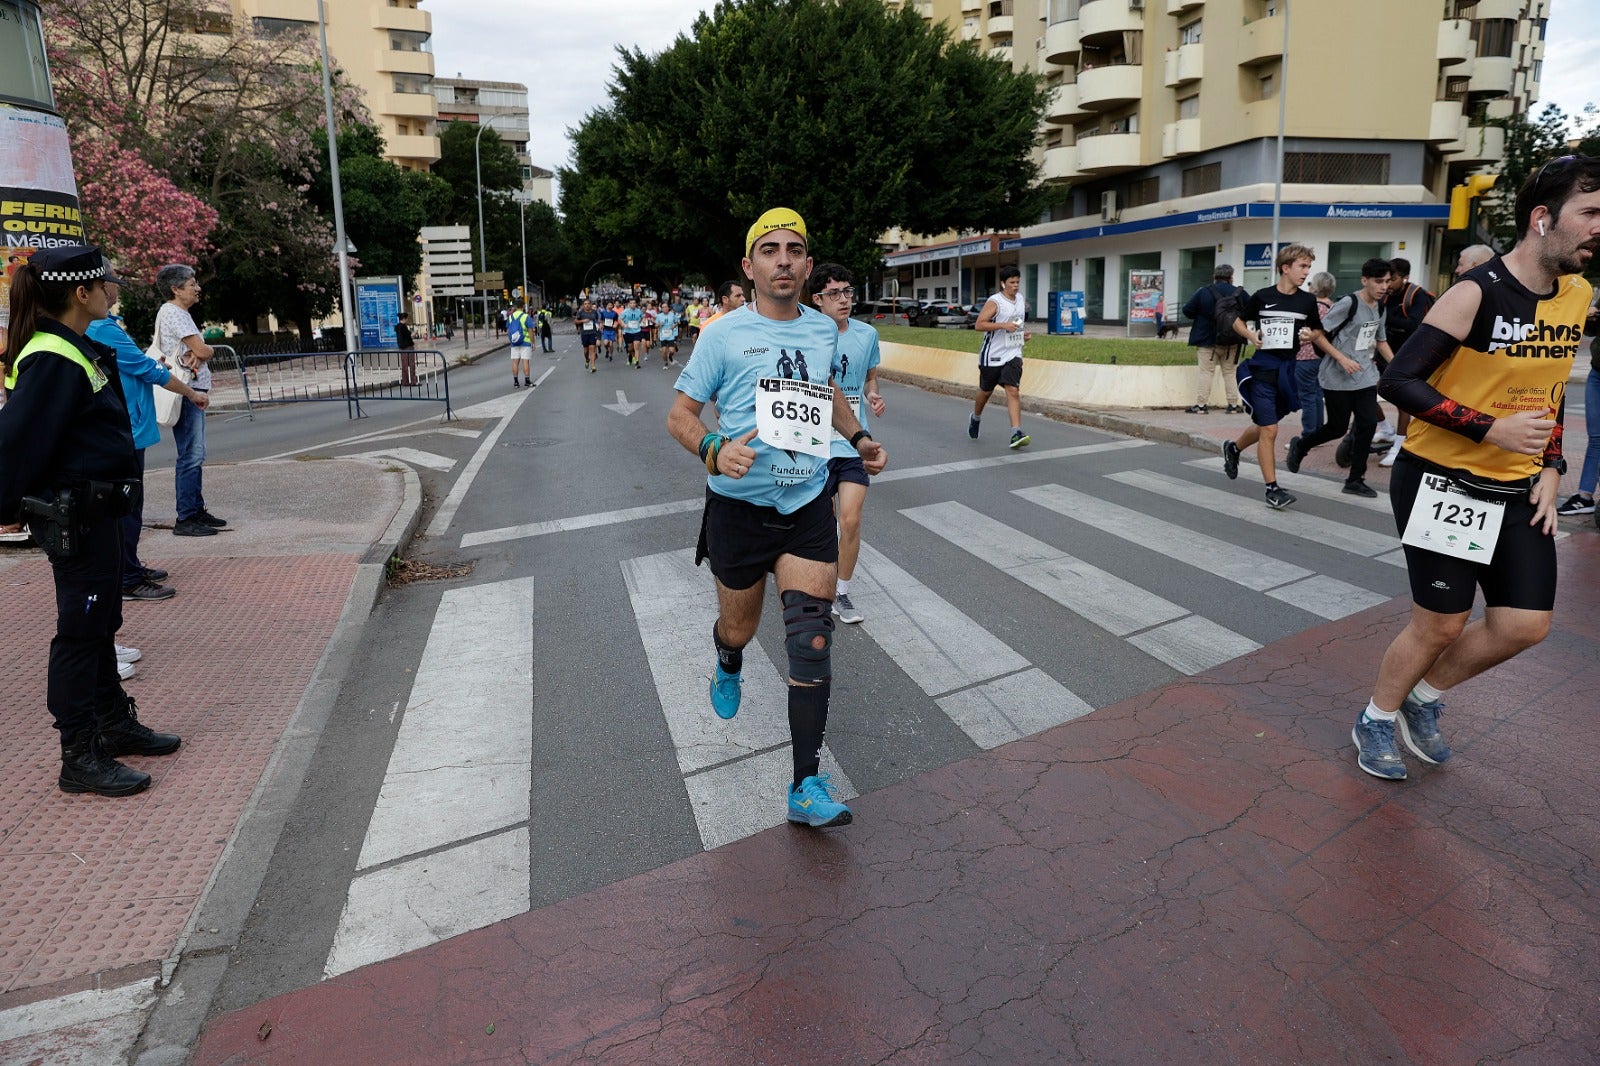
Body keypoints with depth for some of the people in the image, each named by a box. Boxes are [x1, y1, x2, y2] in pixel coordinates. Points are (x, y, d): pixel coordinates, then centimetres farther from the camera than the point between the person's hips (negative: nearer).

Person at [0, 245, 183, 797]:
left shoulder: (82, 351, 11)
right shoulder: (53, 360, -20)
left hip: (95, 512, 10)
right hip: (74, 518, -10)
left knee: (101, 625, 19)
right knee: (80, 632, -2)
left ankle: (115, 723, 34)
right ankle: (81, 758, 9)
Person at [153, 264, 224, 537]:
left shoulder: (178, 313, 21)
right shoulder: (174, 313, -11)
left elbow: (197, 350, 13)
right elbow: (203, 351, -17)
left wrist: (195, 354, -9)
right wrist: (206, 351, 5)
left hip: (193, 391, 11)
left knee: (195, 455, 15)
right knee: (191, 456, -9)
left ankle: (197, 510, 22)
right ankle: (185, 519, -6)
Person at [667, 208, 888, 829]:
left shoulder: (825, 329, 7)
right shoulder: (724, 334, -6)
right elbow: (679, 415, -5)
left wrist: (858, 438, 11)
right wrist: (714, 449, -26)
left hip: (808, 505, 2)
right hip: (739, 507, -2)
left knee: (812, 640, -8)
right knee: (739, 627, 15)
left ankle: (807, 787, 1)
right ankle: (727, 668, 55)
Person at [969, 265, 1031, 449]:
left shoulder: (1020, 300, 11)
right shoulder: (995, 301, -11)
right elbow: (978, 325, -19)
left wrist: (1022, 333, 13)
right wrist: (1004, 326, -25)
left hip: (1013, 355, 4)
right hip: (992, 355, -4)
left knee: (1013, 391, -12)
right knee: (985, 391, 13)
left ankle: (1016, 434, -20)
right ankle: (975, 418, 43)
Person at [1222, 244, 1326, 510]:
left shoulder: (1307, 301, 4)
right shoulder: (1262, 296, -4)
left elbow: (1318, 333, 14)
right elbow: (1238, 322, 9)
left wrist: (1311, 335, -8)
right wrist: (1251, 335, -10)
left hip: (1288, 368, 4)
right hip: (1263, 367, -4)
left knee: (1265, 426, 16)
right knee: (1269, 430, -8)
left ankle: (1233, 448, 45)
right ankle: (1273, 489, -2)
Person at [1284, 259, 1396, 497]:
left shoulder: (1380, 308, 9)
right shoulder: (1348, 304, -14)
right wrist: (1342, 359, -21)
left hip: (1365, 377, 6)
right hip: (1338, 379, -6)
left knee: (1368, 424, -2)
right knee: (1338, 428, 0)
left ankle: (1355, 480, 7)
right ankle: (1300, 446, 29)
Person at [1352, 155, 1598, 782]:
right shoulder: (1476, 294, -16)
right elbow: (1397, 382, -19)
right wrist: (1489, 429, -23)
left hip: (1518, 491, 7)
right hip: (1444, 483, -7)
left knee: (1526, 625, 4)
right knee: (1439, 625, 0)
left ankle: (1425, 699, 28)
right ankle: (1376, 720, 24)